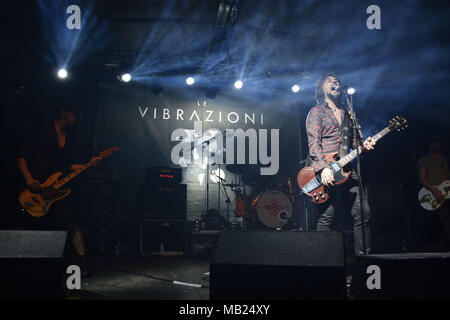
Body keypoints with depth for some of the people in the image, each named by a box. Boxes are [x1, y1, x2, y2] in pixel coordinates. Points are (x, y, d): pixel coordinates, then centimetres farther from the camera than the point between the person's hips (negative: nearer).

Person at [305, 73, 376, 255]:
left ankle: (363, 254, 7)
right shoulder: (316, 111, 4)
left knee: (362, 212, -1)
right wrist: (322, 168, -21)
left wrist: (363, 146, 1)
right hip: (325, 171, -6)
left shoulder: (346, 113, 24)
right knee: (326, 217, -9)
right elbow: (313, 142, -8)